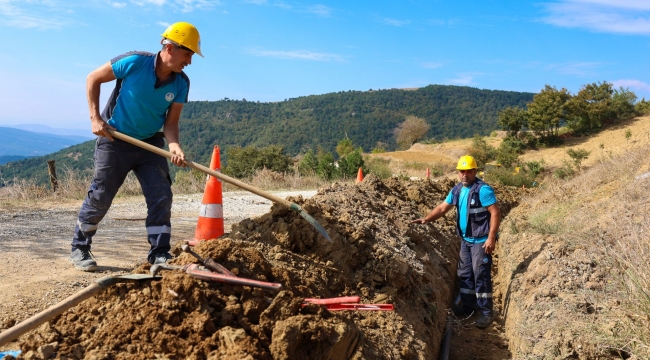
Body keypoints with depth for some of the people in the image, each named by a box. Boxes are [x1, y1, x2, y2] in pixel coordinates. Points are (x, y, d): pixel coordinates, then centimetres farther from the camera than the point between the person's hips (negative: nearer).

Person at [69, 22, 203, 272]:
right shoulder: (135, 62, -20)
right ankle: (79, 249, 21)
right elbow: (93, 79, -8)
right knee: (100, 197, 2)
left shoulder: (181, 83, -9)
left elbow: (171, 122, -9)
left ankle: (159, 254, 4)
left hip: (150, 144, 4)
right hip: (115, 140, -4)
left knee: (161, 196, -6)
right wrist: (95, 117, -14)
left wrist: (174, 145, -30)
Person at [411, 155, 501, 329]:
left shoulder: (483, 189, -17)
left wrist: (491, 238, -23)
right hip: (466, 239, 8)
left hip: (481, 240, -8)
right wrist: (426, 219, -5)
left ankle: (486, 312, 6)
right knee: (465, 273, 15)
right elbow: (442, 208, 10)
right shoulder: (457, 190, 7)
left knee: (481, 275, -4)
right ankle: (467, 305, 29)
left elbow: (495, 213, -19)